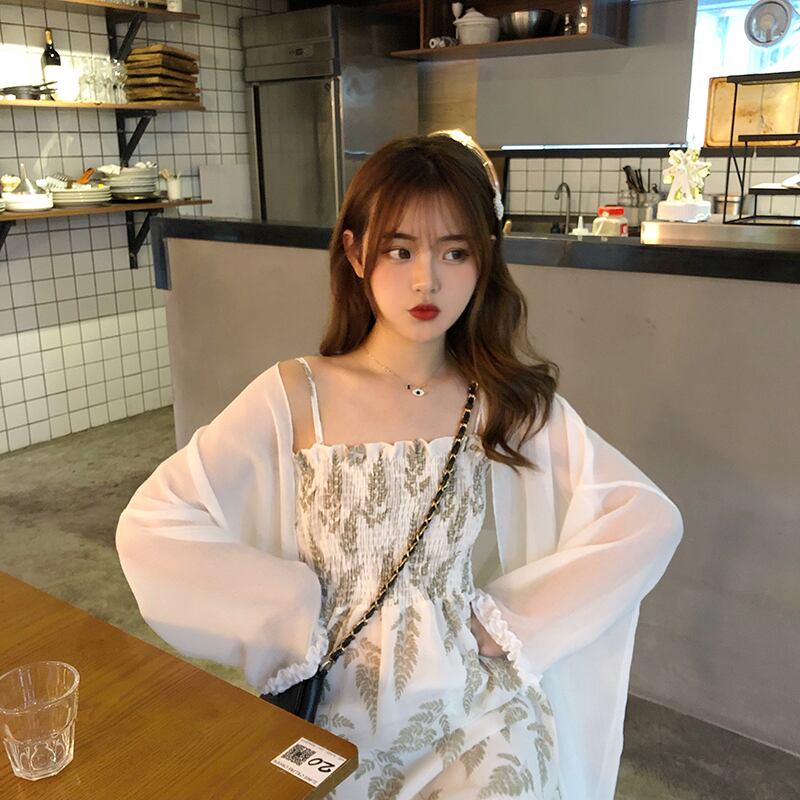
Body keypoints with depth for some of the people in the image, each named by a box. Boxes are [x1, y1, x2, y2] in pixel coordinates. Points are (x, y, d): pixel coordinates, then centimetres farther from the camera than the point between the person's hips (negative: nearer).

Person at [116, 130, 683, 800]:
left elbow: (652, 520, -5)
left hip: (478, 713, 1)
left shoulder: (511, 400, -3)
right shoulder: (296, 397, -8)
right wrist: (290, 615, -11)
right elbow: (148, 526, -12)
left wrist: (510, 618, -8)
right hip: (334, 716, 0)